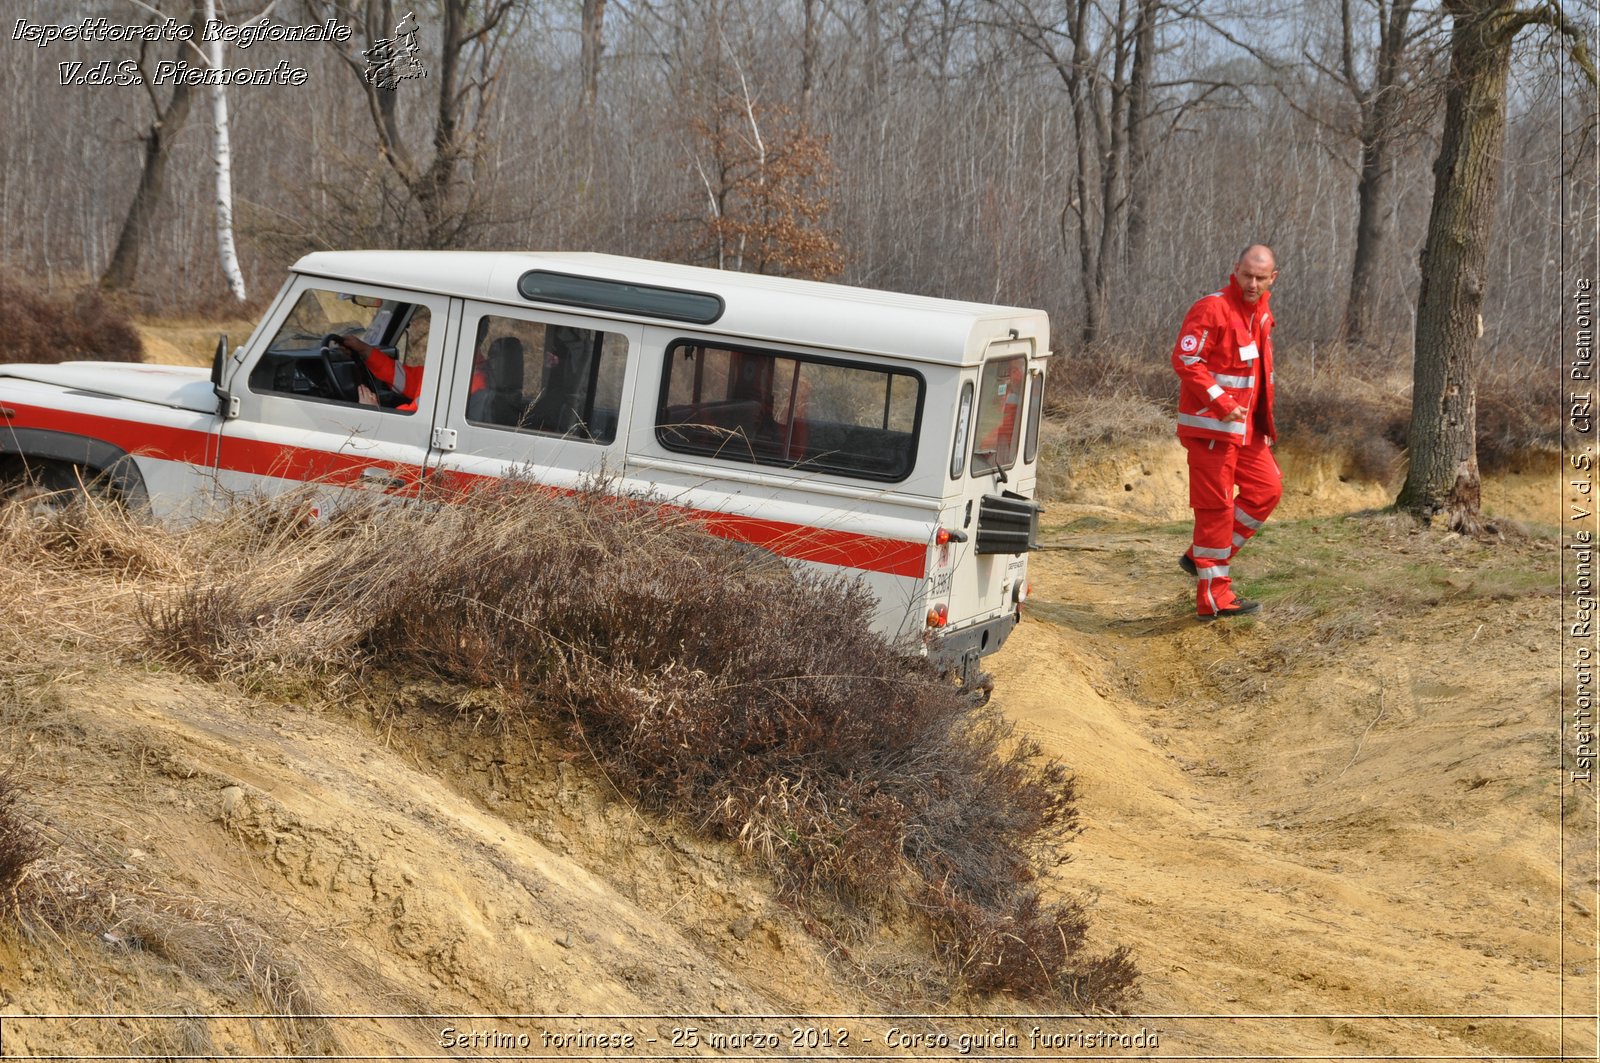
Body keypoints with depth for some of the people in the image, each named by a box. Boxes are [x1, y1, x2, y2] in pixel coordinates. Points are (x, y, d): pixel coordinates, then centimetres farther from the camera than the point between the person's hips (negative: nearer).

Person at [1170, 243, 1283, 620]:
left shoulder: (1261, 313, 13)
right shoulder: (1212, 310, -15)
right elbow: (1184, 360, -21)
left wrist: (1263, 422, 15)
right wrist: (1222, 403, -23)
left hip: (1245, 426, 9)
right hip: (1211, 425, -9)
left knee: (1267, 488, 10)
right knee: (1217, 504, -5)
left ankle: (1201, 558, 19)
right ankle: (1213, 597, 2)